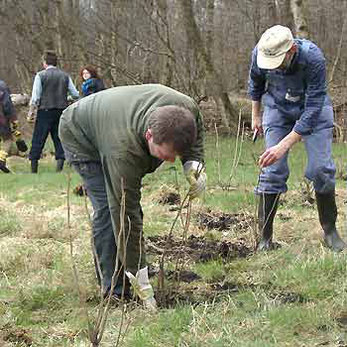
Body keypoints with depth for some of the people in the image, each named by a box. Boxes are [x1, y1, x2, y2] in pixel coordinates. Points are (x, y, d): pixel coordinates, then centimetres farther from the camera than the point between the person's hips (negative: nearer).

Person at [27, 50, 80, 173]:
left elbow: (35, 97, -6)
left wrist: (30, 113, 0)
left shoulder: (40, 75, -3)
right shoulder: (65, 76, 7)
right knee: (59, 138, 9)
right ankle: (60, 166, 1)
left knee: (38, 140, 1)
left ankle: (33, 168, -2)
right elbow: (75, 95, 8)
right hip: (61, 111, 3)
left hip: (45, 111, -3)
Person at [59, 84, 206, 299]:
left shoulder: (188, 109, -32)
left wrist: (193, 164, -26)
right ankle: (115, 292, -14)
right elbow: (125, 214, -42)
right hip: (81, 137, -7)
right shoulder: (123, 150, -47)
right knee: (109, 208, -19)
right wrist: (139, 277, -39)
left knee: (131, 205, 4)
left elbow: (195, 141, -4)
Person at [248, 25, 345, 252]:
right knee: (273, 171, -8)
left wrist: (285, 145, -40)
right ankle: (265, 238, -5)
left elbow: (313, 108, -35)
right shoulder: (260, 53, -25)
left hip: (313, 108, -2)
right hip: (278, 108, 2)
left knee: (321, 169, -9)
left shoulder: (313, 59, -37)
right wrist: (255, 114, 11)